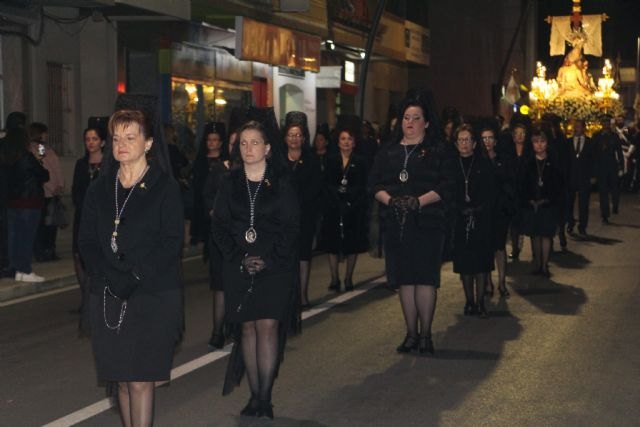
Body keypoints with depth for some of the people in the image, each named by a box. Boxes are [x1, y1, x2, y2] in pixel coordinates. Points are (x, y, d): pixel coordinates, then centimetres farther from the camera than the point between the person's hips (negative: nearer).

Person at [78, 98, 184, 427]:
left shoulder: (166, 189, -1)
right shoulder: (99, 190, 11)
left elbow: (171, 243, -8)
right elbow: (86, 241, 7)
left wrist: (134, 276, -17)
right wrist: (110, 276, -10)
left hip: (154, 295, -4)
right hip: (108, 297, 4)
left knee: (140, 380, -9)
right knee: (122, 378, 7)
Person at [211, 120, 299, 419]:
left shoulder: (281, 183, 0)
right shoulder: (230, 183, 7)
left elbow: (291, 226, -2)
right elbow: (219, 226, 5)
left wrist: (269, 260, -13)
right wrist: (240, 259, -8)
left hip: (274, 266, -2)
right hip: (238, 267, 2)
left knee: (267, 326, -9)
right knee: (248, 327, 3)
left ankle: (265, 397, -5)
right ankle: (254, 395, 9)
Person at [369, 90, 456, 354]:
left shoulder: (438, 151, 2)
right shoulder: (388, 152, 14)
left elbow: (446, 186, -7)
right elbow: (374, 183, 8)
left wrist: (420, 201, -19)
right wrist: (389, 199, -12)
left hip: (427, 222, -4)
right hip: (396, 223, 4)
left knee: (426, 278, -4)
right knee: (404, 278, 6)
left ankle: (426, 334, 5)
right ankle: (411, 333, 14)